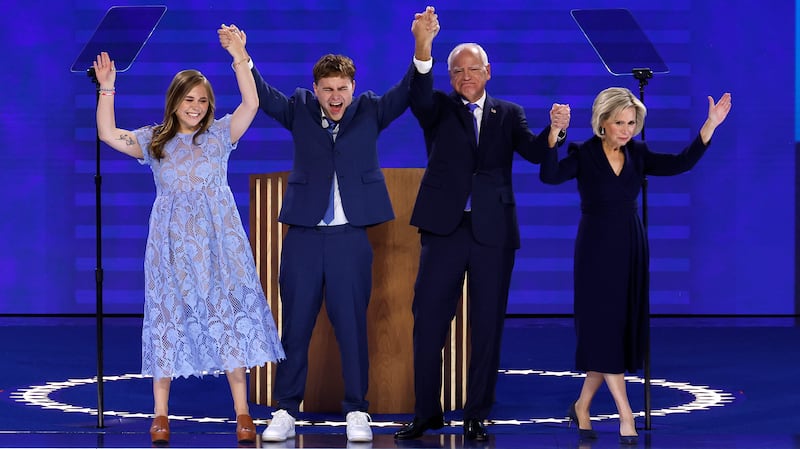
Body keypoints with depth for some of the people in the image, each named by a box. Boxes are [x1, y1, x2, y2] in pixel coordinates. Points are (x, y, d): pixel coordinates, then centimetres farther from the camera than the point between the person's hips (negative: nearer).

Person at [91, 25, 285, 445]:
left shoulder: (219, 134, 6)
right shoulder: (154, 141, 9)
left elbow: (251, 103, -7)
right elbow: (108, 134, 1)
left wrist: (239, 59, -14)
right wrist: (106, 88, -6)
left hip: (218, 241, -1)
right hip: (171, 243, 1)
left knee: (229, 316, -3)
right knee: (169, 319, 2)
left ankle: (242, 412, 1)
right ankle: (161, 413, 6)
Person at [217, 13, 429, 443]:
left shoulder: (369, 112, 5)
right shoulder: (300, 110, 6)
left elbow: (406, 92, -8)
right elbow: (264, 96, -6)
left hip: (350, 237, -1)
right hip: (303, 235, 1)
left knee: (352, 326, 2)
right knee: (295, 326, 5)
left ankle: (357, 412, 10)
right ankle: (285, 412, 11)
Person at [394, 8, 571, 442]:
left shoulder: (509, 114, 11)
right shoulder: (438, 110, 8)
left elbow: (533, 151, -5)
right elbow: (418, 93, -15)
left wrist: (554, 130, -28)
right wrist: (423, 46, -33)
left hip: (493, 233, 1)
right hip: (445, 229, -1)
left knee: (487, 328, 4)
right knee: (428, 323, 1)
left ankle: (476, 416, 12)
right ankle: (427, 412, 12)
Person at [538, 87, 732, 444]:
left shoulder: (638, 155, 5)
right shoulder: (584, 155, -8)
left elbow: (681, 163, -4)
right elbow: (550, 176, -24)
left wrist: (710, 125, -10)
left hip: (631, 248, 5)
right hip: (597, 249, -5)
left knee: (623, 331, 8)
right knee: (604, 328, -6)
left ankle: (582, 407, 23)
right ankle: (626, 416, -5)